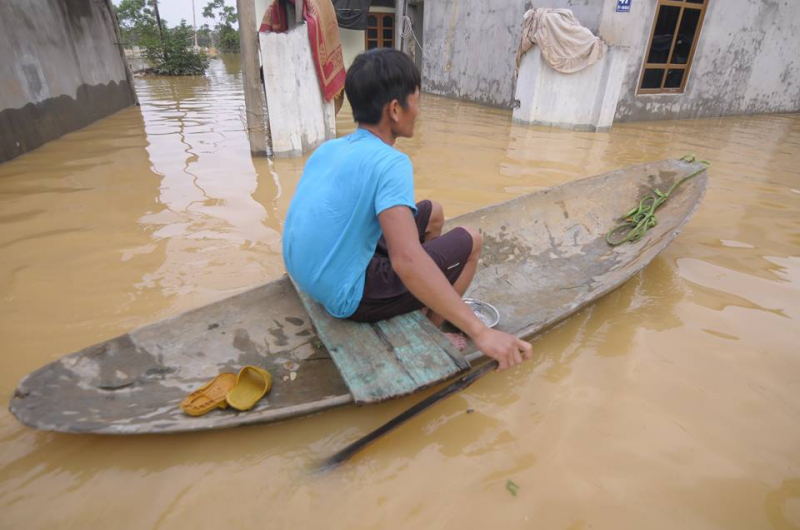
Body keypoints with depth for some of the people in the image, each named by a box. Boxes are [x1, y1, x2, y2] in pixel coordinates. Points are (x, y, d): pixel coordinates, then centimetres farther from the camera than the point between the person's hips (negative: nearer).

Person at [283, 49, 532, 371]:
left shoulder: (329, 148, 3)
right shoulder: (389, 163, -22)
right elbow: (407, 261, -35)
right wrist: (480, 332, -31)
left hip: (310, 278, 8)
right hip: (348, 298, -8)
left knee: (432, 213, 18)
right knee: (469, 241, 3)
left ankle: (421, 317, 33)